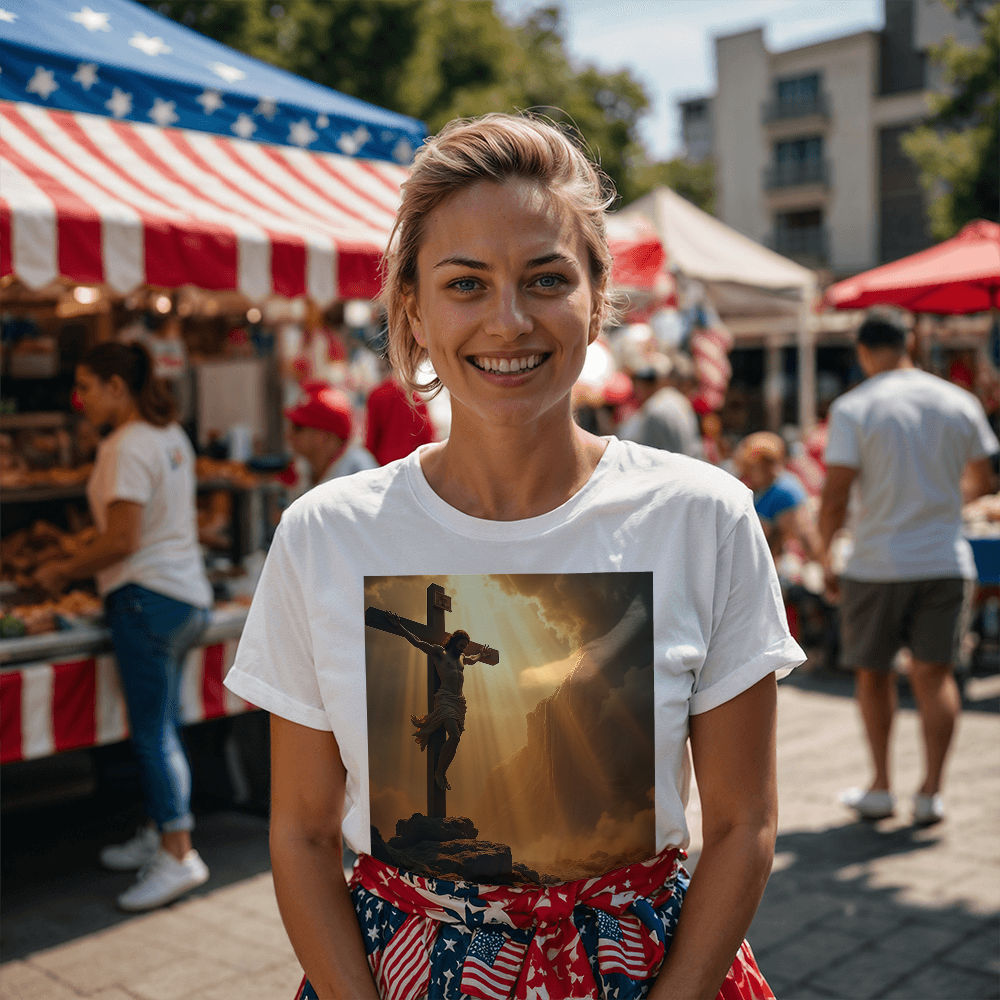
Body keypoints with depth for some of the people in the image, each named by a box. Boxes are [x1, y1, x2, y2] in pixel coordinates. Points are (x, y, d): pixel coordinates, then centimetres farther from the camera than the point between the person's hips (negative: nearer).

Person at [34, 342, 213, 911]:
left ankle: (178, 856, -2)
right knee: (163, 728, 17)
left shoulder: (127, 448, -15)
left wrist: (63, 572, -6)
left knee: (153, 733, -5)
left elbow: (123, 541, -20)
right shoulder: (171, 435, 13)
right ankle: (162, 833, 27)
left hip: (148, 597, -10)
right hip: (188, 594, 10)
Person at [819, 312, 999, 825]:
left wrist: (825, 557, 0)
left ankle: (881, 786, 19)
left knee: (872, 672, 13)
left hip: (876, 565, -2)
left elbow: (834, 498, -13)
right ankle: (931, 792, 4)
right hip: (946, 561, 3)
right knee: (934, 673, 8)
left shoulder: (853, 408, -8)